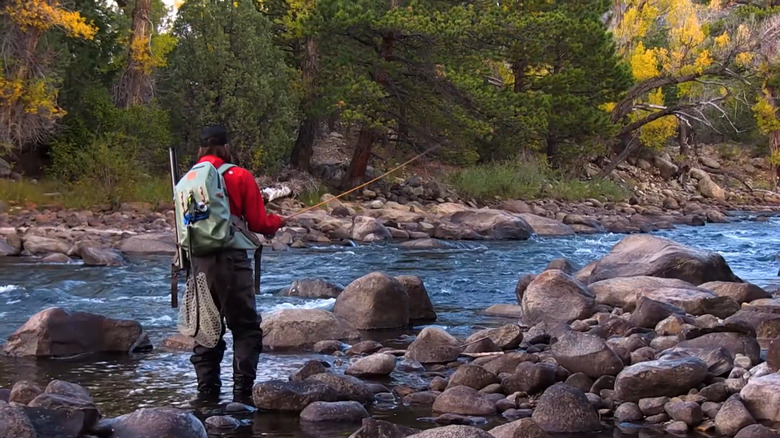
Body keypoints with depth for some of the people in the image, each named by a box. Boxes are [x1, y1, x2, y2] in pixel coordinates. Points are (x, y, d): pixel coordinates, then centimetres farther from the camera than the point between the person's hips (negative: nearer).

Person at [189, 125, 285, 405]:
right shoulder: (239, 176, -4)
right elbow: (258, 223, -4)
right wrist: (278, 221, 15)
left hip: (198, 264, 5)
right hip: (231, 261, -5)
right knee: (246, 329, 2)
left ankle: (207, 395, 13)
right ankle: (242, 393, -4)